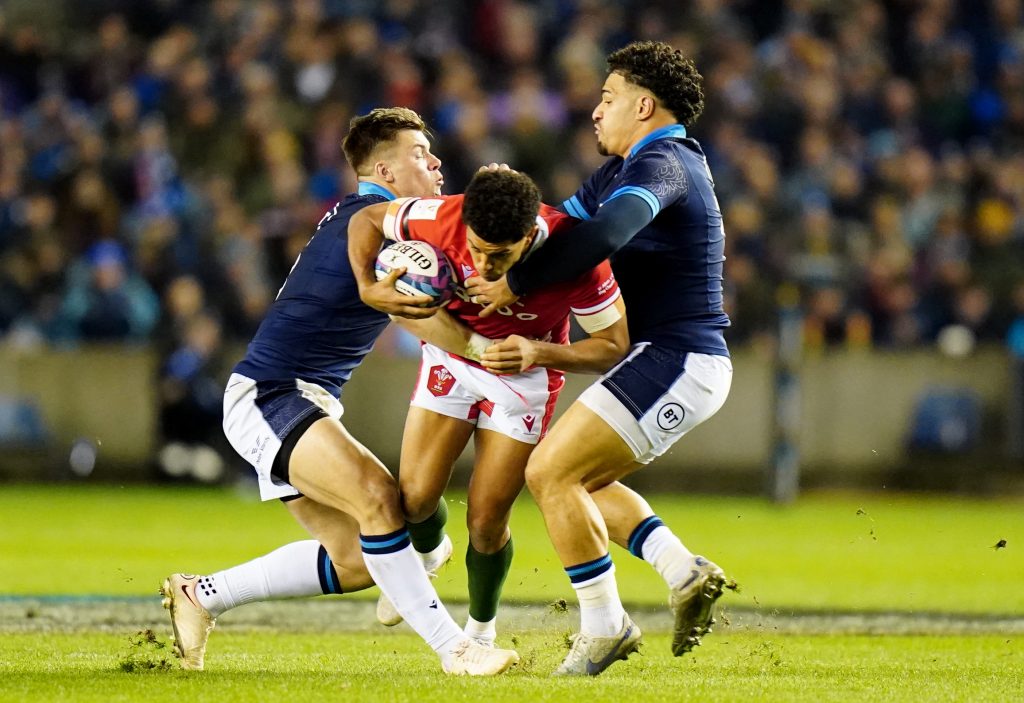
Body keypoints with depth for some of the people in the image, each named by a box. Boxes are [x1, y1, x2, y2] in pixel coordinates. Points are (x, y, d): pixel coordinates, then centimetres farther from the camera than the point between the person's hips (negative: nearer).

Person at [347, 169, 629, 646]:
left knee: (486, 524, -5)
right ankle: (428, 553, 32)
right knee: (415, 499, -6)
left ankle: (481, 629, 24)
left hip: (526, 375, -2)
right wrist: (368, 286, -25)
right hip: (452, 355, 2)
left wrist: (539, 352, -36)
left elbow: (613, 345, -21)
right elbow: (366, 220, -9)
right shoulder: (443, 219, -29)